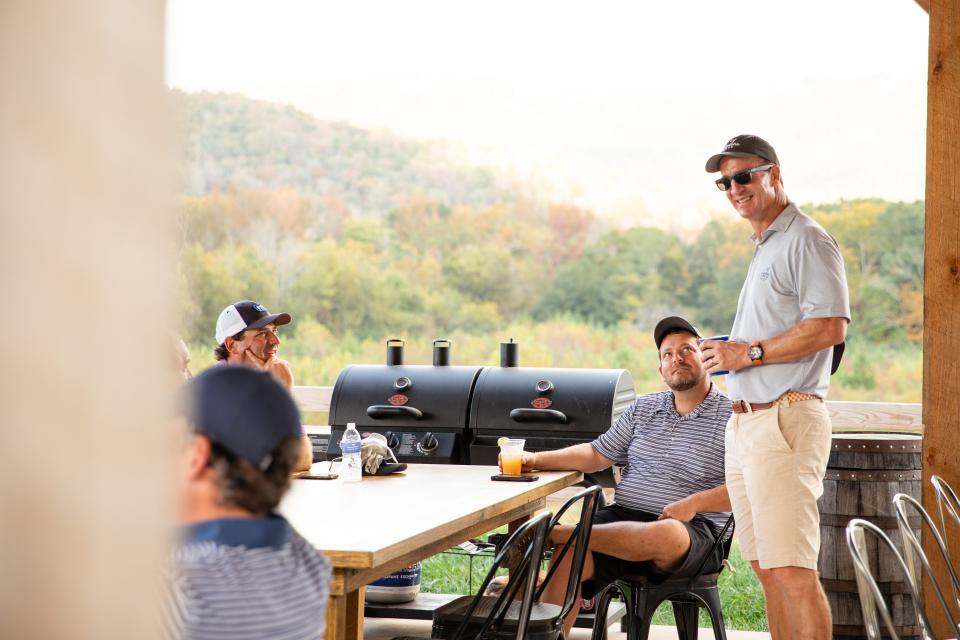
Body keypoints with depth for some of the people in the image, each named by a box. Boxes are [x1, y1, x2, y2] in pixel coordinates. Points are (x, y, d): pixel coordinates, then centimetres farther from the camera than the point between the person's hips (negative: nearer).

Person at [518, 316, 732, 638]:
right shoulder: (643, 409, 22)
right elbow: (597, 455, 18)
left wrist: (695, 503, -17)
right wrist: (536, 460, 5)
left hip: (693, 530, -4)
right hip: (625, 515, 5)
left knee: (666, 535, -41)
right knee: (570, 557, -26)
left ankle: (555, 532, -29)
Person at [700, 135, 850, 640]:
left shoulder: (806, 240, -7)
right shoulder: (764, 250, 23)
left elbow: (831, 326, -19)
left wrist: (750, 353, -14)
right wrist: (727, 353, 14)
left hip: (785, 419, -10)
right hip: (745, 422, 10)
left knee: (792, 570, -13)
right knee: (767, 569, 10)